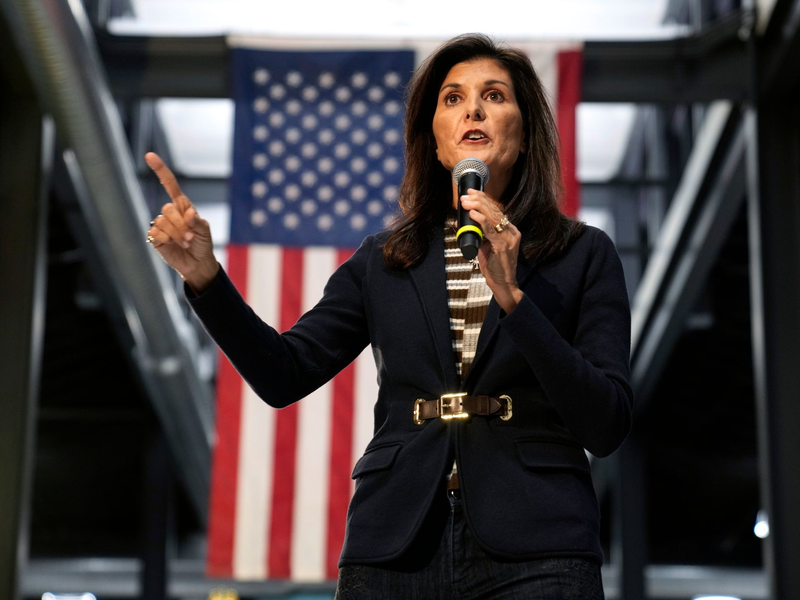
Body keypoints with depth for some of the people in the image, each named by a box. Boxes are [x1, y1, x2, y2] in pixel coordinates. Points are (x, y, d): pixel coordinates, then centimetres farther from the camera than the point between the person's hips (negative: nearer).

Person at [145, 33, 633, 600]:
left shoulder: (584, 254, 5)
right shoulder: (383, 262, 14)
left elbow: (608, 428, -4)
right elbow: (285, 374, 5)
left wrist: (511, 295, -13)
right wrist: (203, 274, -8)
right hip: (395, 552, 2)